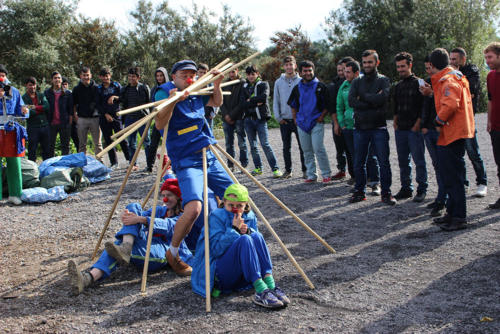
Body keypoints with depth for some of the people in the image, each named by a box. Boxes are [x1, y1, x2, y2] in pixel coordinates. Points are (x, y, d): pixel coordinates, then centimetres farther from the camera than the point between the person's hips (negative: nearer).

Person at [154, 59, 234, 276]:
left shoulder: (196, 93, 10)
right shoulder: (164, 92, -8)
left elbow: (217, 103, 28)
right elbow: (159, 124, -22)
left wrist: (216, 85, 9)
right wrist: (172, 101, -35)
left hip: (209, 158, 8)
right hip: (187, 162, -7)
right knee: (193, 208, -26)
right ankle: (173, 254, -3)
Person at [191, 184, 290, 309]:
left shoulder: (250, 217, 11)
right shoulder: (217, 216, -7)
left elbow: (256, 245, 10)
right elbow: (216, 249, -16)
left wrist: (248, 231, -8)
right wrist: (234, 229, -21)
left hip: (241, 275, 5)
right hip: (221, 274, -5)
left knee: (256, 236, -19)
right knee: (244, 240, -29)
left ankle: (271, 286, -31)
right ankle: (261, 291, -40)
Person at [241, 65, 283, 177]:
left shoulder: (263, 84, 4)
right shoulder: (245, 87, 13)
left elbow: (264, 97, -16)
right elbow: (243, 104, 0)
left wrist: (250, 100, -6)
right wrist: (256, 102, -10)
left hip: (261, 118, -4)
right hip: (249, 119, 4)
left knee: (265, 144, -11)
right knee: (253, 146, 8)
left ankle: (275, 169, -8)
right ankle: (258, 168, 19)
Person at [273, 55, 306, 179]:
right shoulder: (278, 82, 6)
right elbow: (275, 101, 9)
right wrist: (278, 117, 1)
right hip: (284, 121, 2)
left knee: (303, 146, 1)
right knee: (286, 147, 9)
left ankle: (305, 170, 11)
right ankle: (288, 170, 19)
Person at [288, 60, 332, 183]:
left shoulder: (320, 86, -1)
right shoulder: (297, 88, 10)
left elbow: (327, 104, 1)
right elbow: (293, 105, 21)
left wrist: (322, 116, -9)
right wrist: (295, 119, 11)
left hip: (316, 123, -4)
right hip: (302, 123, 5)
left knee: (318, 148, -13)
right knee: (307, 151, 8)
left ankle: (326, 174, -2)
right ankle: (311, 175, 17)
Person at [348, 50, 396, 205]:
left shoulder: (383, 80, 3)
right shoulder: (357, 82, 12)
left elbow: (383, 98, -17)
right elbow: (351, 101, -6)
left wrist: (363, 97, -7)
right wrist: (373, 102, -12)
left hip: (379, 128, -3)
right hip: (360, 128, 3)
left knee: (384, 162, 0)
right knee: (358, 163, 8)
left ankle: (386, 192, 10)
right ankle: (359, 192, 20)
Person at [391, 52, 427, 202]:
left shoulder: (418, 84, -4)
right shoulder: (397, 87, 15)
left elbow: (424, 107, -8)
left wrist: (418, 124, -13)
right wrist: (395, 121, 8)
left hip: (414, 129, -6)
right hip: (400, 129, 6)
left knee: (419, 160, -2)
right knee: (403, 161, 10)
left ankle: (422, 190, 6)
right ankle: (406, 188, 18)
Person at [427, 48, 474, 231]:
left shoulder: (448, 80, -15)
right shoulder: (454, 77, 17)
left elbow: (450, 105, -27)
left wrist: (439, 122, -14)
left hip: (452, 134, -11)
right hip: (451, 134, 11)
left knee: (453, 177, -6)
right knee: (450, 175, 16)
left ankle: (459, 218, -2)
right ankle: (452, 213, 25)